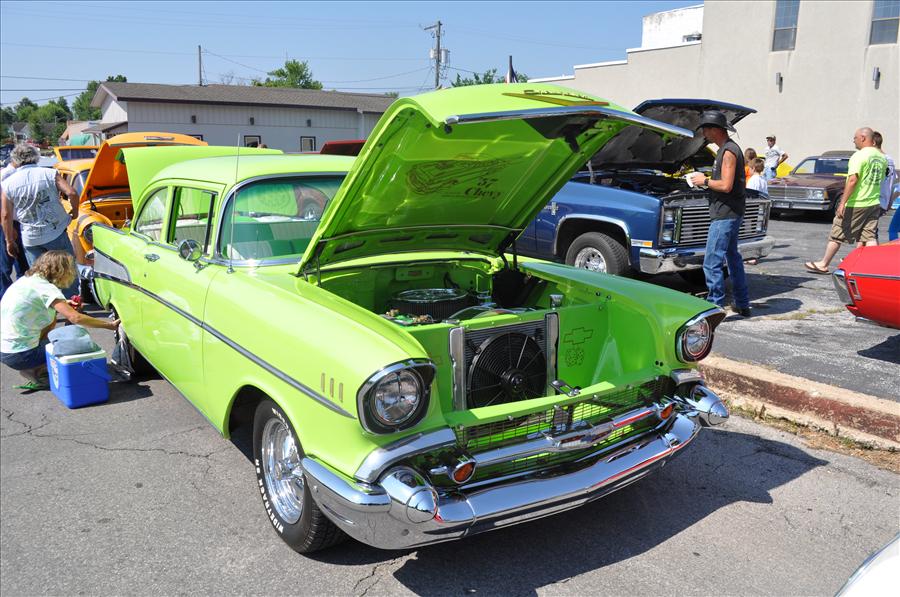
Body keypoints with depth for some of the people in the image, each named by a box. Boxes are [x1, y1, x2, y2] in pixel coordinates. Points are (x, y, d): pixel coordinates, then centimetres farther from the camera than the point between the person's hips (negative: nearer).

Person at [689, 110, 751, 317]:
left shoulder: (728, 151, -17)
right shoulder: (730, 148, 16)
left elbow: (726, 185, -23)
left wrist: (705, 181, -10)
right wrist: (707, 179, 12)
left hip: (725, 215, -11)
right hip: (732, 214, 11)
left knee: (712, 263, -10)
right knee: (733, 257, 19)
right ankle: (743, 305, 27)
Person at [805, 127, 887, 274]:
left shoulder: (859, 156, -14)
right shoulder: (882, 157, 11)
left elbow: (852, 180, -22)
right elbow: (881, 179, 16)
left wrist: (842, 202, -22)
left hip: (856, 204, -7)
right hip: (874, 204, 7)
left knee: (837, 234, 4)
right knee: (870, 238, 7)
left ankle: (823, 264, 13)